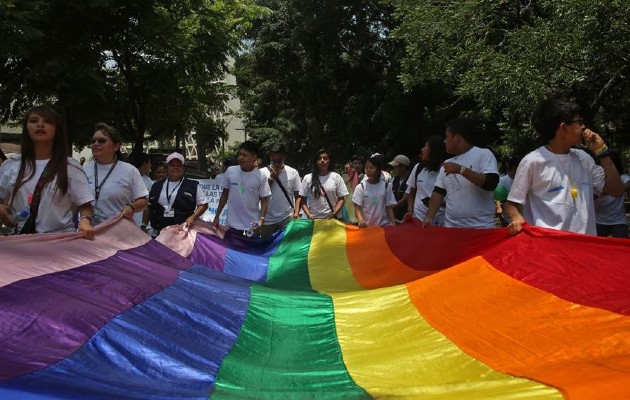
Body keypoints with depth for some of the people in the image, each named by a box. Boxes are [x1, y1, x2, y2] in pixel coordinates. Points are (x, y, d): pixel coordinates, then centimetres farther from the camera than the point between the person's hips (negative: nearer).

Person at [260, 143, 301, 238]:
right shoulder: (263, 172, 0)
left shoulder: (293, 173, 0)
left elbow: (298, 195, 2)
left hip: (287, 218, -1)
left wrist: (296, 213, -10)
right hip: (267, 219, 1)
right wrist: (271, 179, -11)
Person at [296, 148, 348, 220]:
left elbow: (341, 199, 3)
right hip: (314, 219, 0)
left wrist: (334, 214, -12)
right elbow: (302, 200, 4)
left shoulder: (336, 177, 2)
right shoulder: (307, 178, 2)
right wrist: (309, 215, -11)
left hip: (333, 219, 0)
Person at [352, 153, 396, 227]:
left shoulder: (386, 186, 1)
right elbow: (357, 207, -6)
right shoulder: (360, 187, -2)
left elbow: (389, 207, 4)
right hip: (366, 225, -1)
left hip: (383, 225, 1)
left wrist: (393, 223, -7)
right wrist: (360, 220, -24)